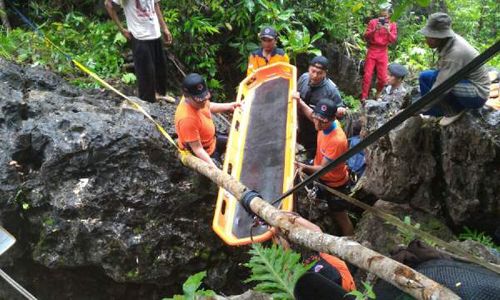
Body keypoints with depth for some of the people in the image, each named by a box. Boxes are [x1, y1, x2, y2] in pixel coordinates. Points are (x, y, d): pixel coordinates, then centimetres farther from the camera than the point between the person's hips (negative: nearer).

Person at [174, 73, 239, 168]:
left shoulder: (197, 101, -16)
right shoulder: (187, 119, -40)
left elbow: (209, 107, 12)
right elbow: (197, 149, -34)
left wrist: (229, 106, 4)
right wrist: (214, 169, -39)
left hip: (212, 140, 9)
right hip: (202, 155, -9)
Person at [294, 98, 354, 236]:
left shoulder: (337, 140, -39)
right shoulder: (326, 123, -17)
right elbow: (310, 114, 8)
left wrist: (305, 167, -48)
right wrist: (300, 102, -8)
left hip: (335, 185, -7)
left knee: (340, 217, 11)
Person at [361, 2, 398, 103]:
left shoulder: (392, 25, 6)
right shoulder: (373, 22, 3)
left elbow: (393, 40, -1)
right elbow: (366, 37, -3)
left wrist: (388, 31, -17)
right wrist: (375, 30, -18)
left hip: (383, 53, 1)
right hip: (372, 51, -1)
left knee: (382, 77, 0)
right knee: (367, 75, -5)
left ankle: (378, 93, 26)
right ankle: (364, 97, 0)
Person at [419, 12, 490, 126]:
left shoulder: (455, 52, -31)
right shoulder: (447, 41, -6)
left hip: (477, 94, -9)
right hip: (464, 81, 9)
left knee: (433, 78, -29)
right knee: (424, 77, 7)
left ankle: (455, 110, -7)